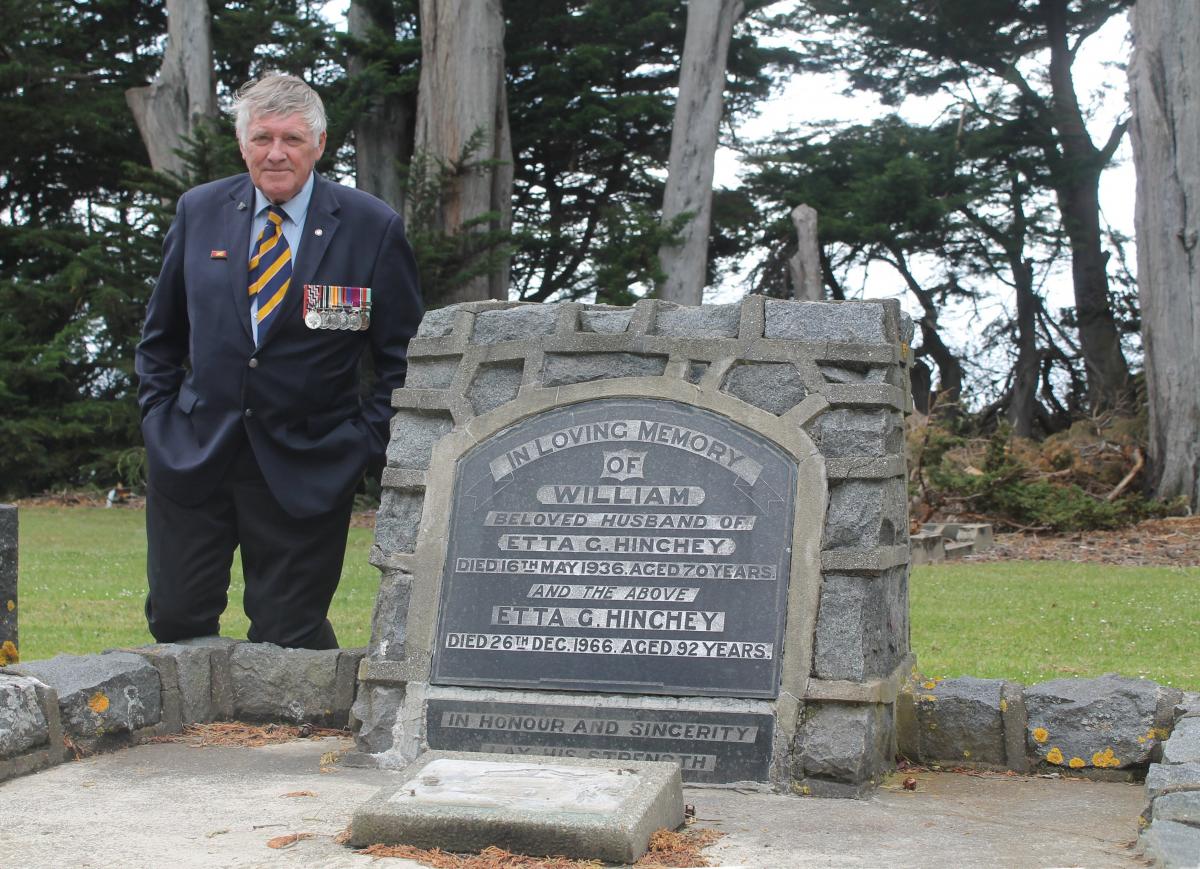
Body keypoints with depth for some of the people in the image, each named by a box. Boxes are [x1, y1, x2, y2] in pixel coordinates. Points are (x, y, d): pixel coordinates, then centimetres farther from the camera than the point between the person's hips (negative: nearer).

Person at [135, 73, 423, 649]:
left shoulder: (373, 228, -4)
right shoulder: (198, 211, 5)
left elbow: (405, 355, 1)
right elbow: (161, 332, 17)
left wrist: (366, 441, -6)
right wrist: (159, 414, 8)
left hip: (306, 469, -3)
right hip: (191, 457, 3)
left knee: (288, 639, 1)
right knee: (176, 623, 5)